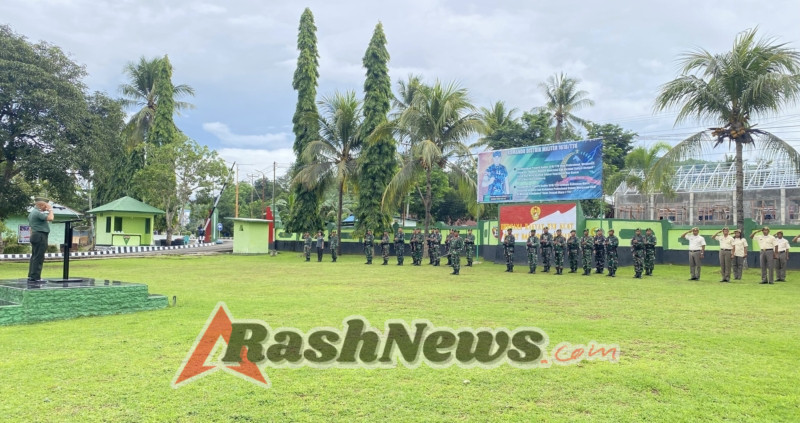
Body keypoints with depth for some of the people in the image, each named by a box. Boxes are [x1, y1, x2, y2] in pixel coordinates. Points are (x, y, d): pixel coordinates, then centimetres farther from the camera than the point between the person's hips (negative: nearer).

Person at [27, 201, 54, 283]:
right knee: (38, 257, -9)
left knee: (34, 256, 13)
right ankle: (35, 277, -9)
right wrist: (50, 210, -6)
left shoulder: (31, 213, 20)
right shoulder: (37, 213, -12)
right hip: (40, 236, -11)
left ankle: (31, 276, 15)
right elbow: (50, 218, -23)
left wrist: (32, 238, 26)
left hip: (34, 235, 11)